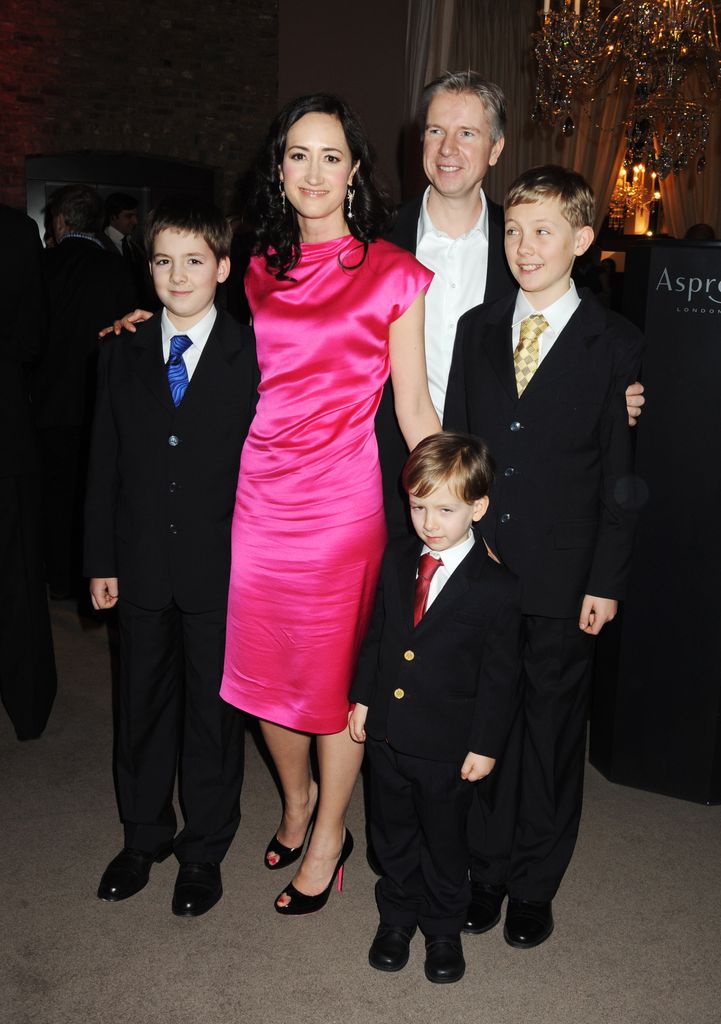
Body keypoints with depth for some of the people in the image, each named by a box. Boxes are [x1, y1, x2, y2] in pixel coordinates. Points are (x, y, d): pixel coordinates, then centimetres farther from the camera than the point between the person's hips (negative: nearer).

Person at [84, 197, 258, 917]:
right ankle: (144, 835, 37)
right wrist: (101, 561, 4)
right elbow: (105, 465, 7)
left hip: (222, 568, -3)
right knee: (142, 703, 16)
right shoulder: (122, 354, 6)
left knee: (213, 710, 10)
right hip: (141, 566, 3)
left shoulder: (253, 356, -6)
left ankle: (204, 850, 30)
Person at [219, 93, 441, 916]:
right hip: (258, 490, 5)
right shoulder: (259, 271, 10)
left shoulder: (391, 273, -3)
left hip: (342, 495, -4)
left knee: (335, 667, 7)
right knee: (262, 661, 13)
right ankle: (296, 796, 41)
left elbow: (413, 405, -3)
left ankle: (329, 835, 29)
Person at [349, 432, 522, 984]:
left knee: (444, 841, 16)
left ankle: (445, 928, 38)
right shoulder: (397, 560, -2)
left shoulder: (498, 588, -17)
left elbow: (500, 676, -11)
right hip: (387, 733, 4)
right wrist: (363, 697, 8)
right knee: (393, 833, 21)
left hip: (448, 748, -4)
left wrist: (485, 745, -10)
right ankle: (397, 915, 43)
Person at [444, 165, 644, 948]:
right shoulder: (476, 329, 7)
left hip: (561, 576, -2)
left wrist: (606, 581, -7)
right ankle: (486, 868, 31)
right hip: (477, 562, 3)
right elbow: (453, 445, 8)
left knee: (551, 728, 10)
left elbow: (619, 473, -3)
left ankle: (534, 884, 28)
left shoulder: (614, 344, -3)